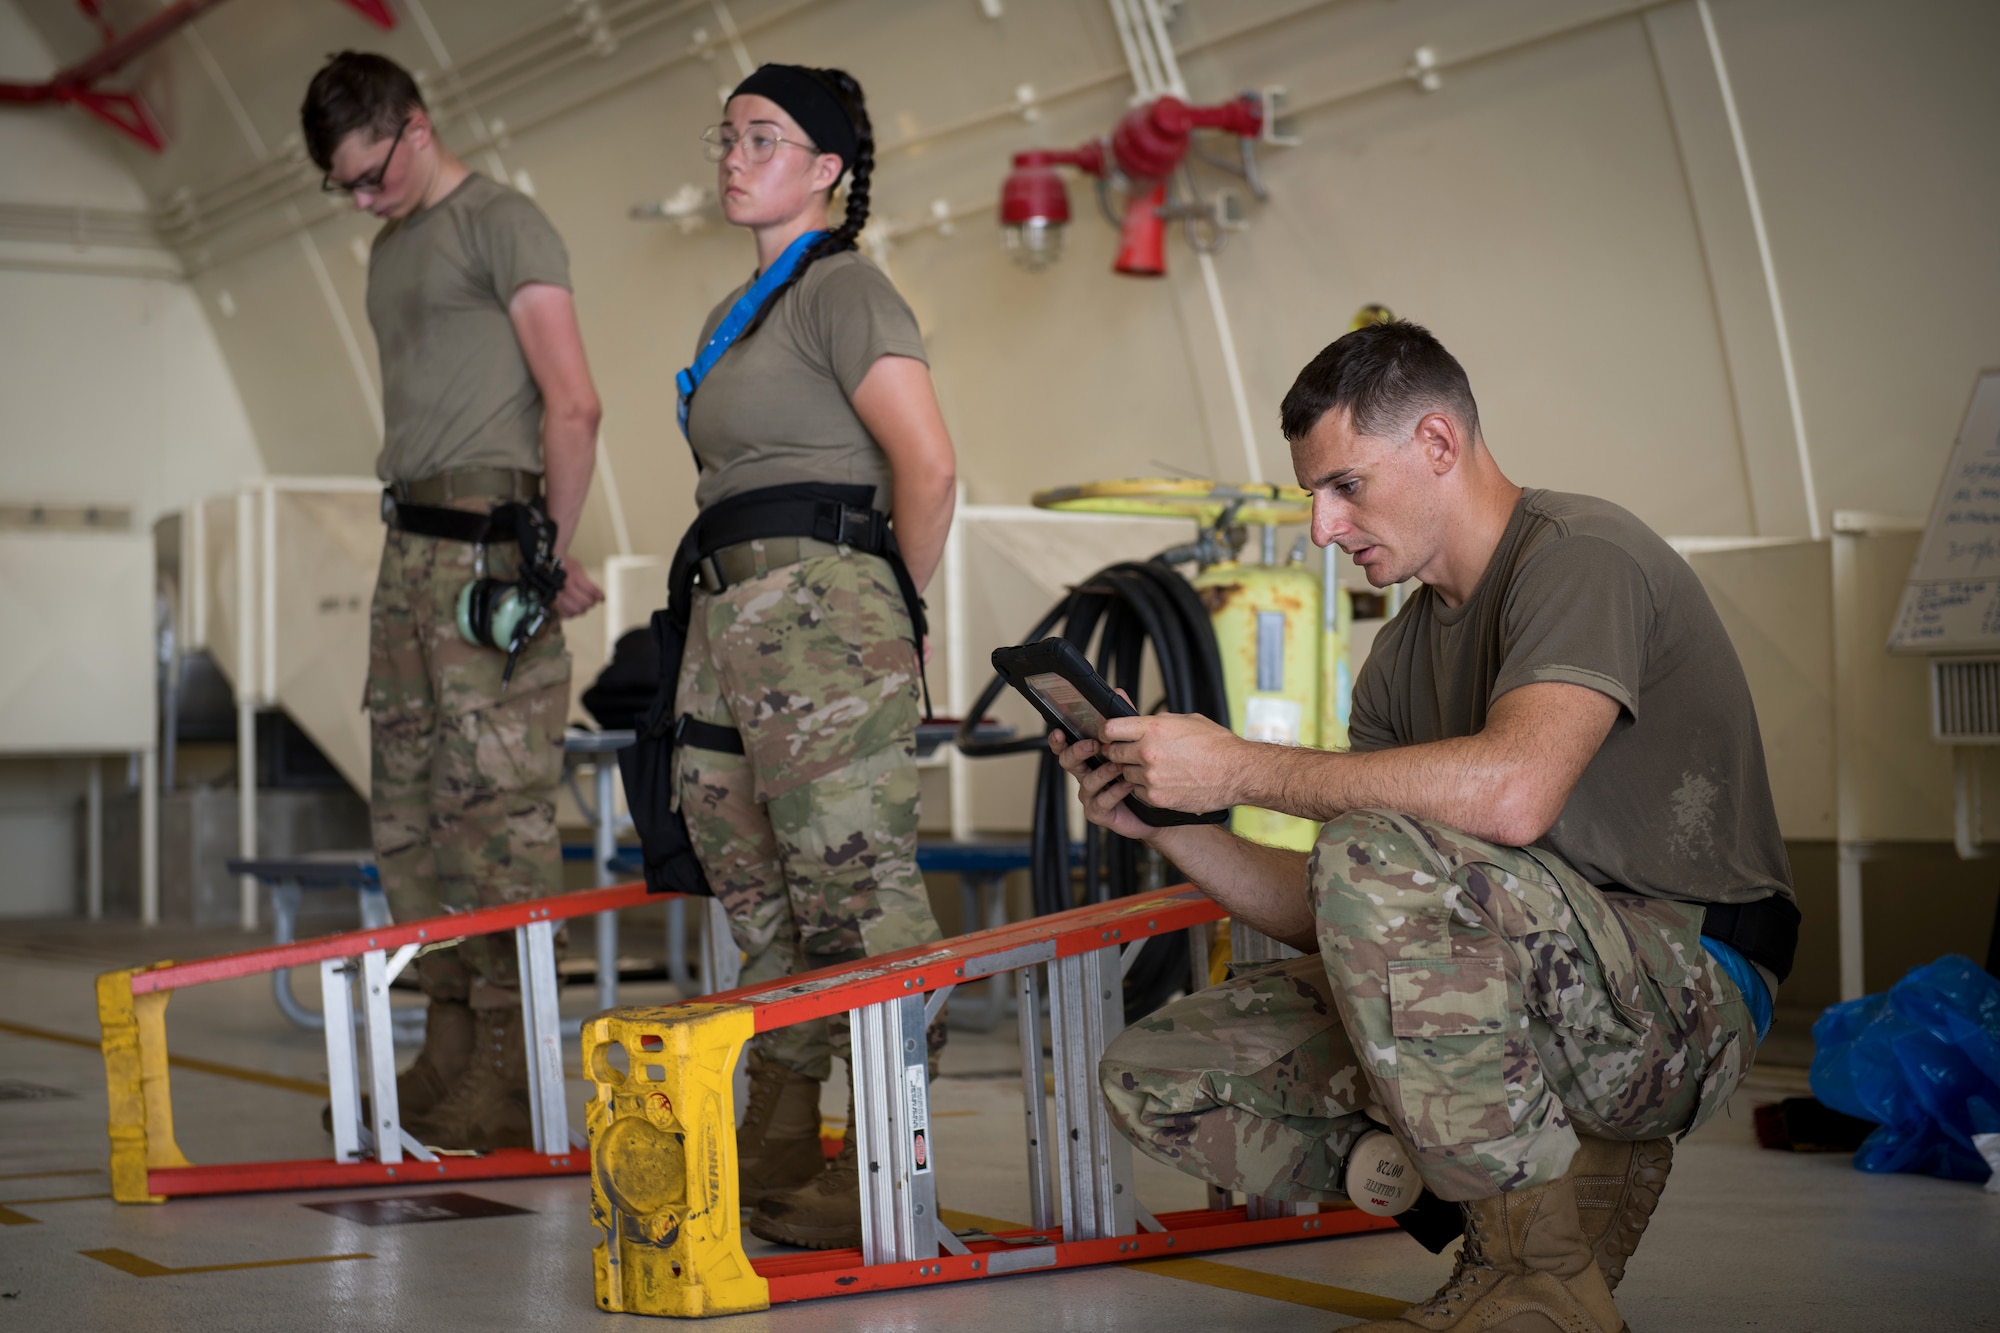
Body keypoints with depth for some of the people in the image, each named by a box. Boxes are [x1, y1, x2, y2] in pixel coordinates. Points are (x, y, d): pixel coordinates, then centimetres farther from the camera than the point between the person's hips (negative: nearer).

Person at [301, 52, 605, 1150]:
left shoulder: (501, 225, -2)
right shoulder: (389, 248, 23)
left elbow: (572, 404, -10)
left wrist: (553, 556, -10)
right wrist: (412, 532, 11)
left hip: (489, 548, -9)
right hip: (409, 552, 9)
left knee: (500, 811, -9)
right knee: (408, 817, 7)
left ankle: (507, 1083, -6)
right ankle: (447, 1062, 13)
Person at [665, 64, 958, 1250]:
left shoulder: (843, 287, -6)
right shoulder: (740, 314, 22)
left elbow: (928, 466, -15)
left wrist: (893, 612, -5)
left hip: (819, 607, -10)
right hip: (730, 614, 10)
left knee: (856, 885, -9)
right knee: (755, 884, 11)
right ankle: (779, 1142, 20)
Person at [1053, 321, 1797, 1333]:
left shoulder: (1580, 556, -11)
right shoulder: (1406, 650, 15)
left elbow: (1512, 789, -32)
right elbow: (1327, 917, 15)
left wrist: (1237, 768, -23)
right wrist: (1164, 825, 1)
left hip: (1686, 991, -9)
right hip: (1525, 1006, 9)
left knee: (1375, 854, -34)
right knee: (1154, 1078, 0)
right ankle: (1567, 1165, -2)